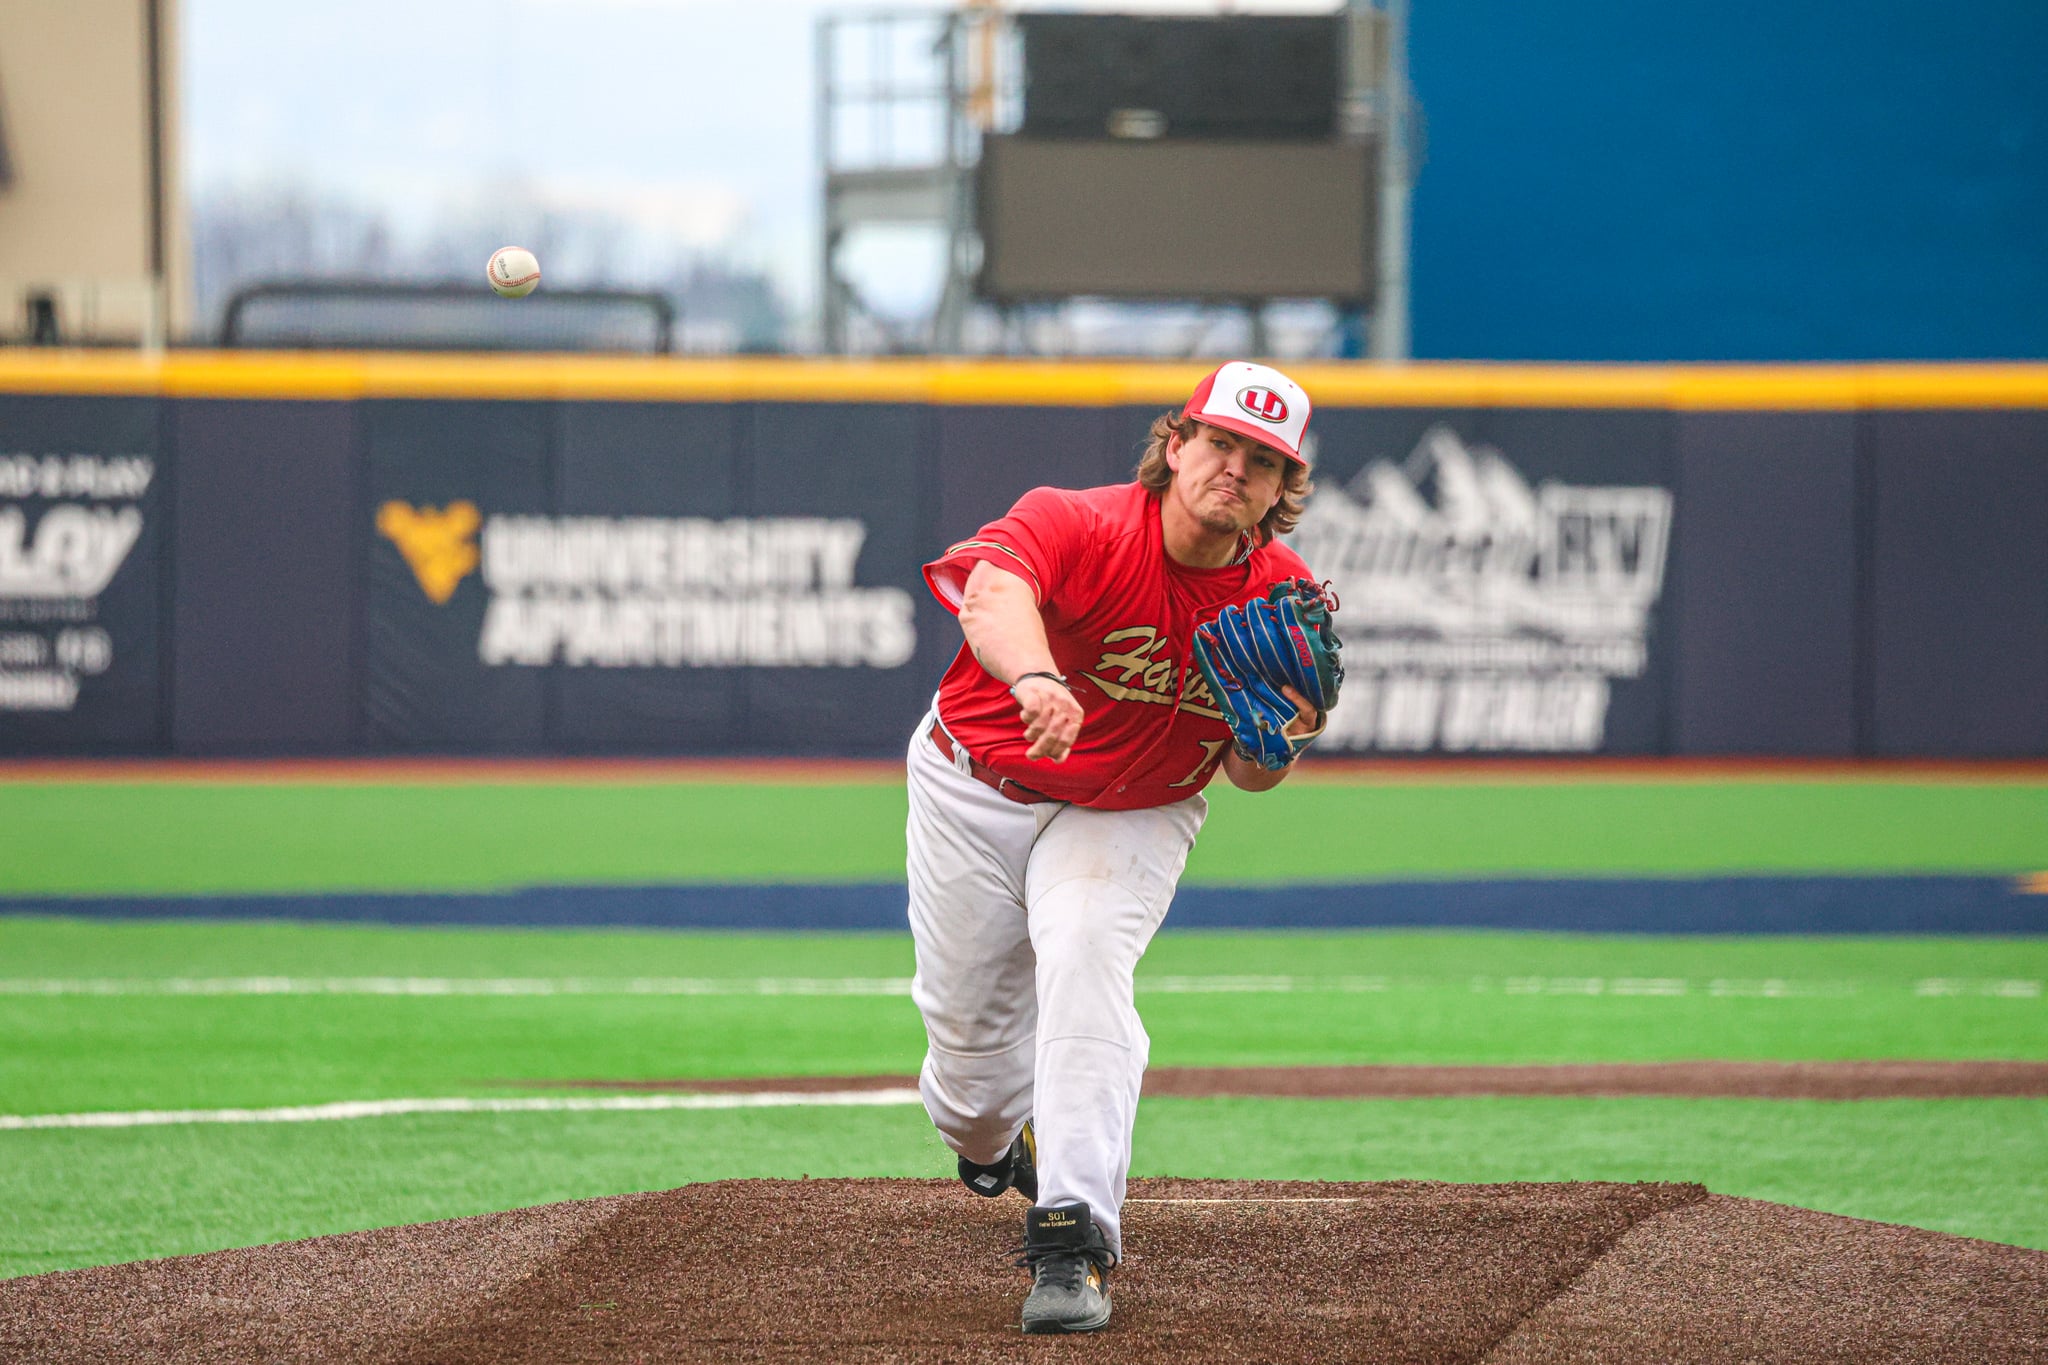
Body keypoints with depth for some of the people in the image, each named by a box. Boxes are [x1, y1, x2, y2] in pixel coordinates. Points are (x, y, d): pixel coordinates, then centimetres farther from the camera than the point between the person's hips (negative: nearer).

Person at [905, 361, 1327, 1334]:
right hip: (976, 788, -1)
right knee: (966, 1013, 6)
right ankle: (984, 1136, 46)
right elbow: (993, 592, -52)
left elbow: (1246, 777, -3)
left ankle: (1073, 1238, -30)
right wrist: (1036, 676, -74)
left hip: (1130, 815, 1)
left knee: (1085, 957, -27)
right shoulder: (1076, 526, -29)